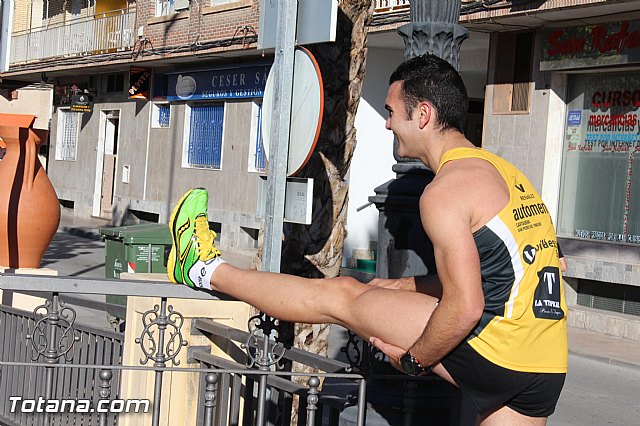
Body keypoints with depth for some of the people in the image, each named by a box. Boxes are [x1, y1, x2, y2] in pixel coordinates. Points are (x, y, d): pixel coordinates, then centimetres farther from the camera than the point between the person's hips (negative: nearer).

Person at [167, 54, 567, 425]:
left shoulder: (447, 190, -12)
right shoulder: (502, 171, 18)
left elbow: (465, 309, -19)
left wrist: (413, 359, -4)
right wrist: (407, 286, 26)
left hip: (494, 351, -8)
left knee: (341, 295, 7)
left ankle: (206, 269, 23)